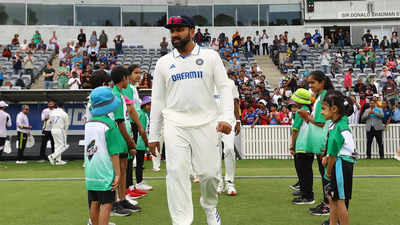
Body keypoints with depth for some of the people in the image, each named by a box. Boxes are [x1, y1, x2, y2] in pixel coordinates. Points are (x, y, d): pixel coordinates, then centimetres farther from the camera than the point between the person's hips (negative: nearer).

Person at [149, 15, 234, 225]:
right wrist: (153, 135, 9)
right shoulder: (163, 62, 10)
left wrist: (227, 118, -14)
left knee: (209, 172, 1)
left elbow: (224, 88, 1)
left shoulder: (210, 56, 5)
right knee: (176, 173, -7)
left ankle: (210, 206, 32)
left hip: (205, 124, -1)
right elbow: (157, 100, 12)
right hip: (174, 126, 1)